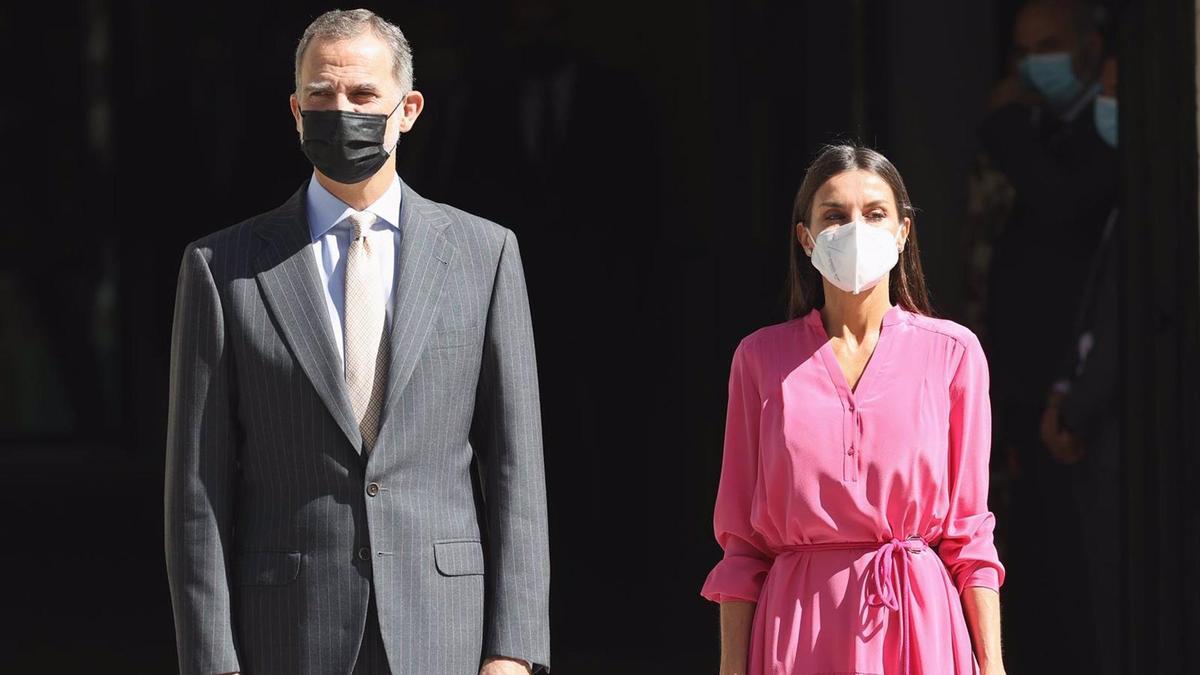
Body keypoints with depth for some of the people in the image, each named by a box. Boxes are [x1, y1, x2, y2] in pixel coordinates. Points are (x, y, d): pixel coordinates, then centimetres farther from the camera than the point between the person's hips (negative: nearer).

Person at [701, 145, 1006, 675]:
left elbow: (970, 531, 4)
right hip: (799, 632, 0)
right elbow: (741, 539, 5)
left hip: (919, 624, 0)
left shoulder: (951, 352, 3)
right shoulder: (761, 357, 5)